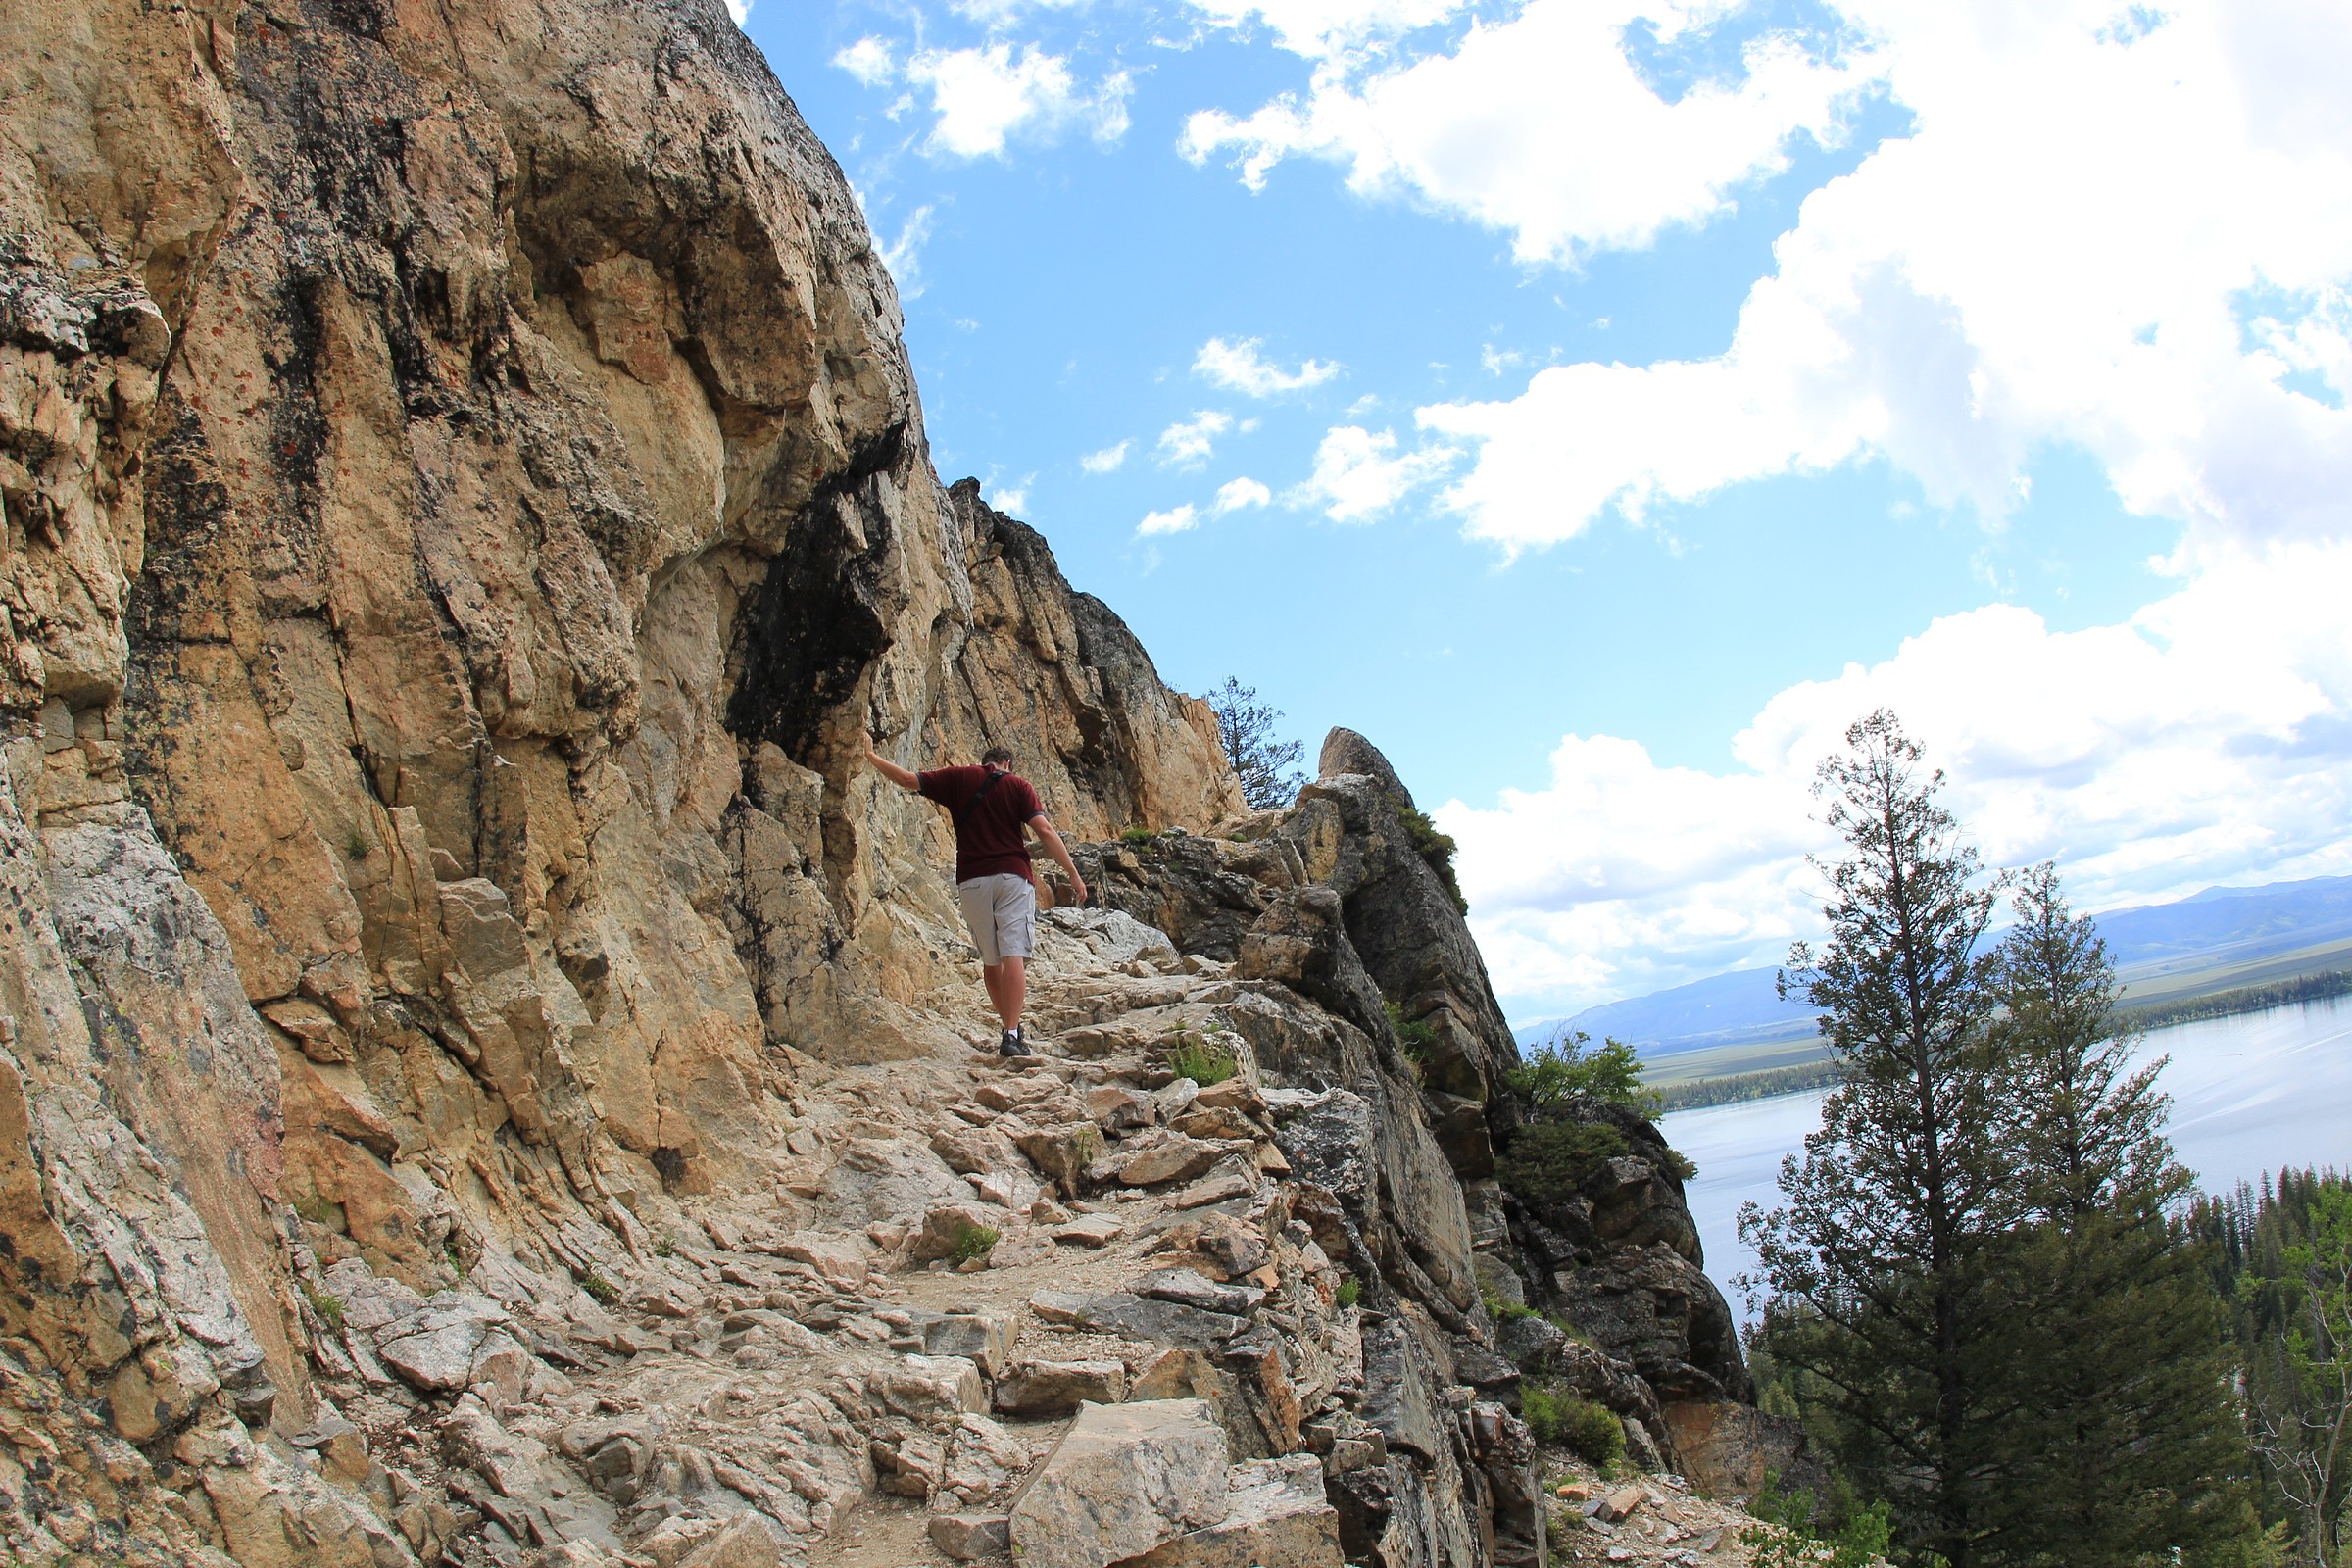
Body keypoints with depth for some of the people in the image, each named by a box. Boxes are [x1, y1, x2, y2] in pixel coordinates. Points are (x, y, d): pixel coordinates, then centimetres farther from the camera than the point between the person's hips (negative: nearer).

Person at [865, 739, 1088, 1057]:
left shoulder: (958, 779, 11)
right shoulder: (1017, 784, 7)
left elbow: (908, 780, 13)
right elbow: (1044, 831, -3)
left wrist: (870, 755, 27)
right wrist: (1073, 873, -2)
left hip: (972, 880, 2)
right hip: (1012, 876, -2)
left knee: (990, 959, 13)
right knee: (1014, 955, -10)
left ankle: (1012, 1029, 18)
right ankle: (1012, 1035, -20)